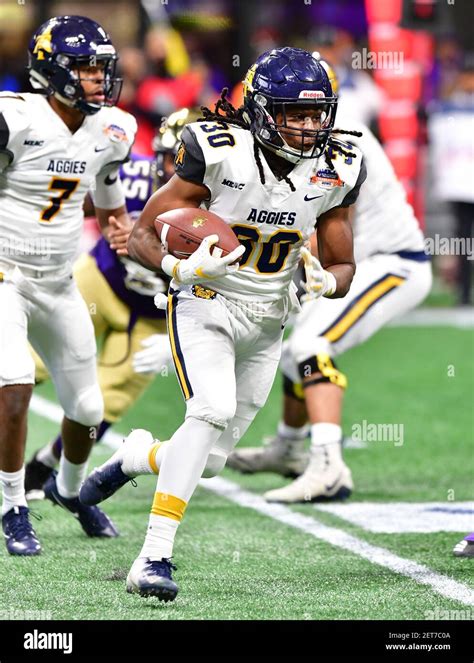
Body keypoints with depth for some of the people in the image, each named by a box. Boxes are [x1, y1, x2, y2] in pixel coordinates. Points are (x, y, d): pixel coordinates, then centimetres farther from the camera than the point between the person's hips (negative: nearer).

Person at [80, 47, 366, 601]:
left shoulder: (332, 175, -7)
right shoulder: (220, 154, -20)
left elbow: (343, 267, 5)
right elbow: (140, 238, -14)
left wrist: (328, 281, -19)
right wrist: (182, 268, -34)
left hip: (266, 323, 5)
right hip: (205, 306, -5)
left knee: (209, 461, 7)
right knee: (214, 410, -29)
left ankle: (138, 457, 42)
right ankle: (154, 559, -28)